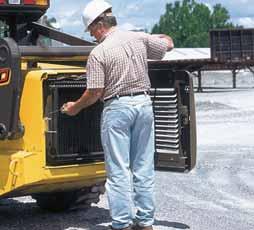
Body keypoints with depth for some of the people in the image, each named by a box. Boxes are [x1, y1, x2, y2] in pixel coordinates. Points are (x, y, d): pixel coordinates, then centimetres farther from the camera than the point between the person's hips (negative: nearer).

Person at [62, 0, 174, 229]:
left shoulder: (98, 53, -10)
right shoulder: (140, 38, 3)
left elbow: (95, 92, -10)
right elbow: (168, 44, 18)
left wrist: (75, 107, 7)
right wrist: (158, 37, 39)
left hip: (117, 107, -5)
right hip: (144, 103, 5)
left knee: (118, 170, 2)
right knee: (144, 167, 11)